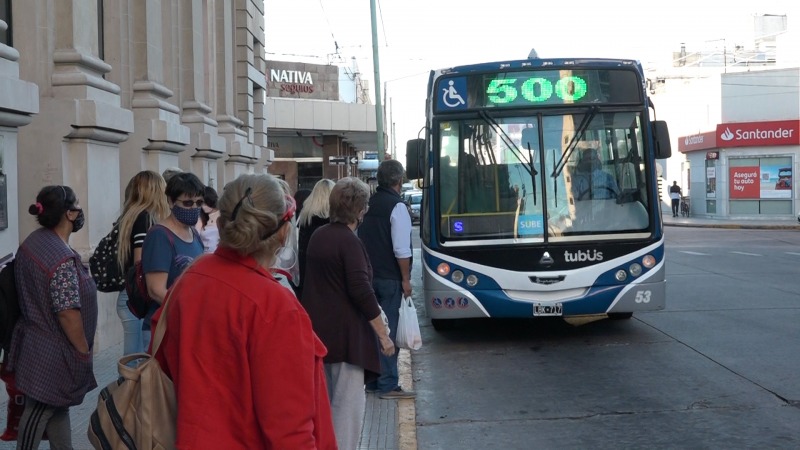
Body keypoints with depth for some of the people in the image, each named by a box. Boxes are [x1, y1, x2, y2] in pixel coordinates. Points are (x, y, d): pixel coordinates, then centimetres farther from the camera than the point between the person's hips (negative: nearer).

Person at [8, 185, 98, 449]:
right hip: (53, 352, -9)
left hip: (35, 343, 9)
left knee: (56, 407, 19)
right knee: (39, 411, 3)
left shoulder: (32, 242, 4)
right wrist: (84, 351, -14)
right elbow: (68, 313, -27)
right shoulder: (62, 259, -26)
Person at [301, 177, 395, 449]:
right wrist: (383, 335, -16)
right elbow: (361, 291, -21)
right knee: (348, 402, -2)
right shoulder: (349, 241, -15)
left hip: (316, 329, 8)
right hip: (344, 332, -8)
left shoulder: (318, 236, 10)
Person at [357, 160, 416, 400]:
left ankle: (372, 380, 21)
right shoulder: (397, 206, -14)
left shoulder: (368, 203, 8)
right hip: (389, 278, -7)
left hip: (368, 275, 7)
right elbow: (401, 249, -18)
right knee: (388, 330, -2)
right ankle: (388, 385, 1)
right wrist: (406, 278, -10)